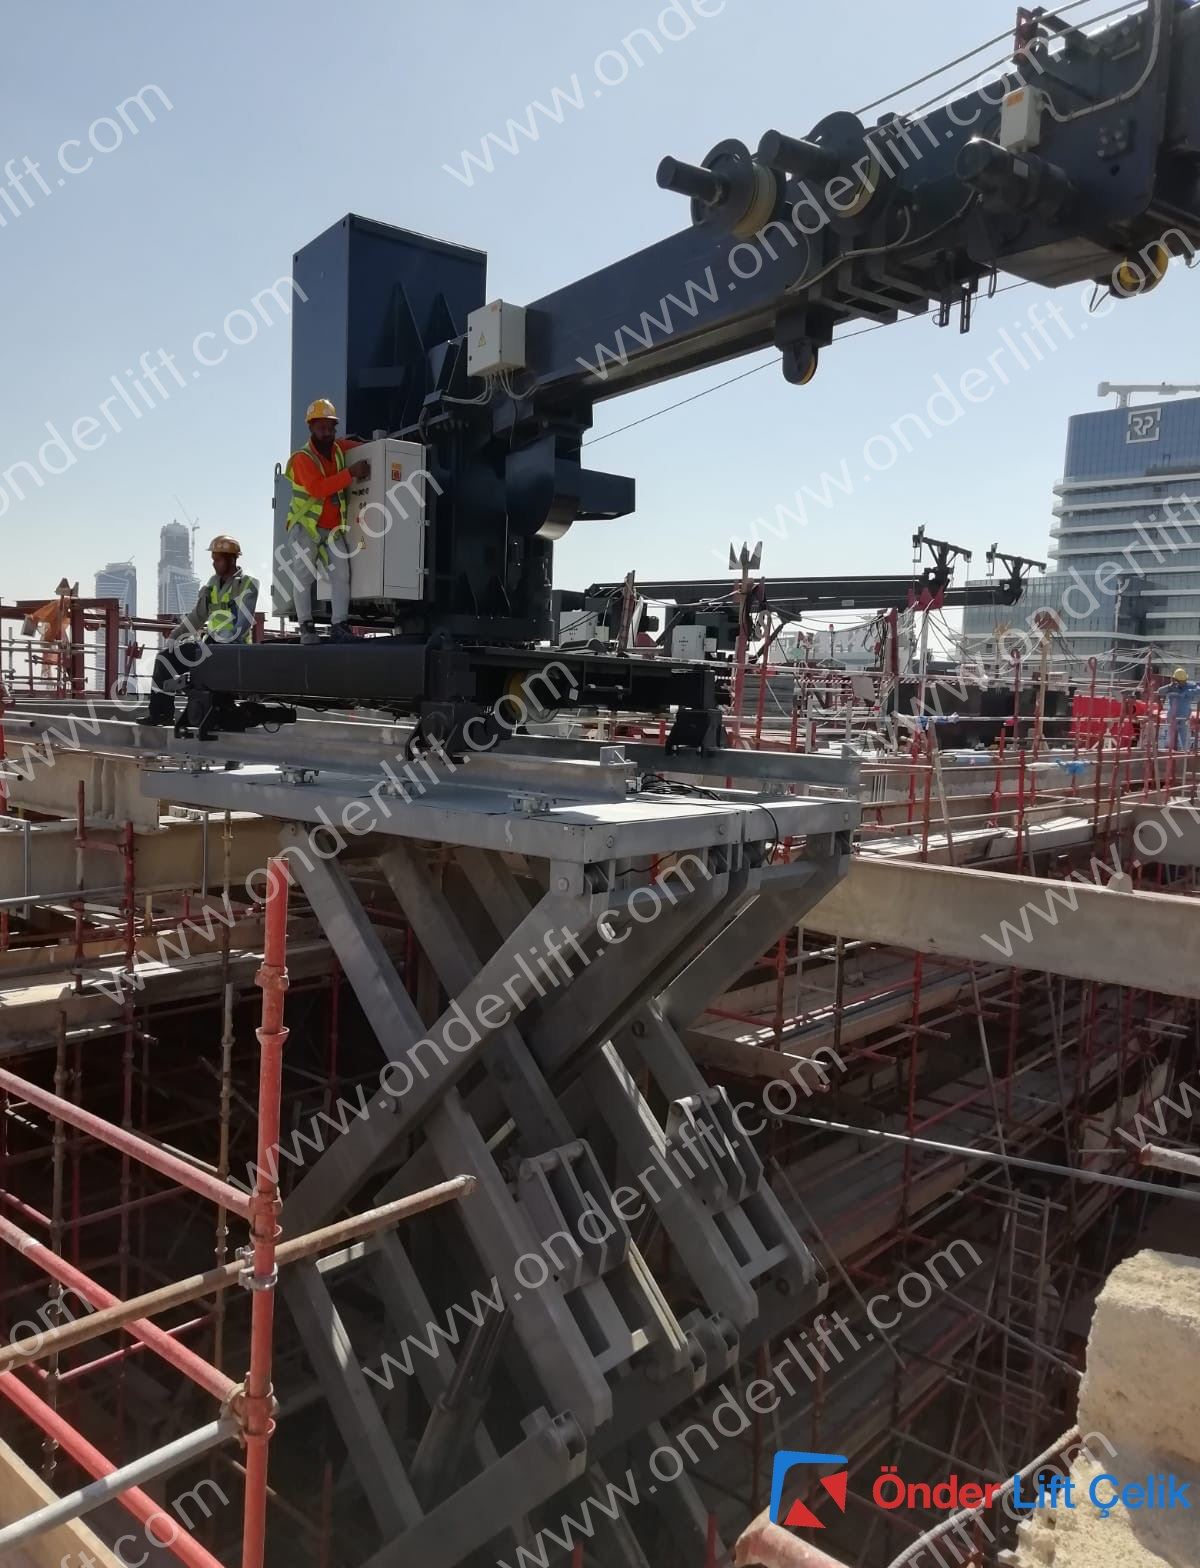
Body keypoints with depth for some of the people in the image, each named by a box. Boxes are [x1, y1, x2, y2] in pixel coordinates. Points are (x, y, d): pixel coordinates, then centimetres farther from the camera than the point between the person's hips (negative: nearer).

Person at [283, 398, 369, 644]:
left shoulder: (339, 449, 6)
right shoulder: (302, 458, -13)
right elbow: (317, 488, -31)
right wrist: (350, 473, -33)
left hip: (333, 529, 5)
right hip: (304, 527, -5)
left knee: (342, 572, -9)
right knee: (303, 575, -8)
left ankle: (340, 625, -9)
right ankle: (306, 627, -5)